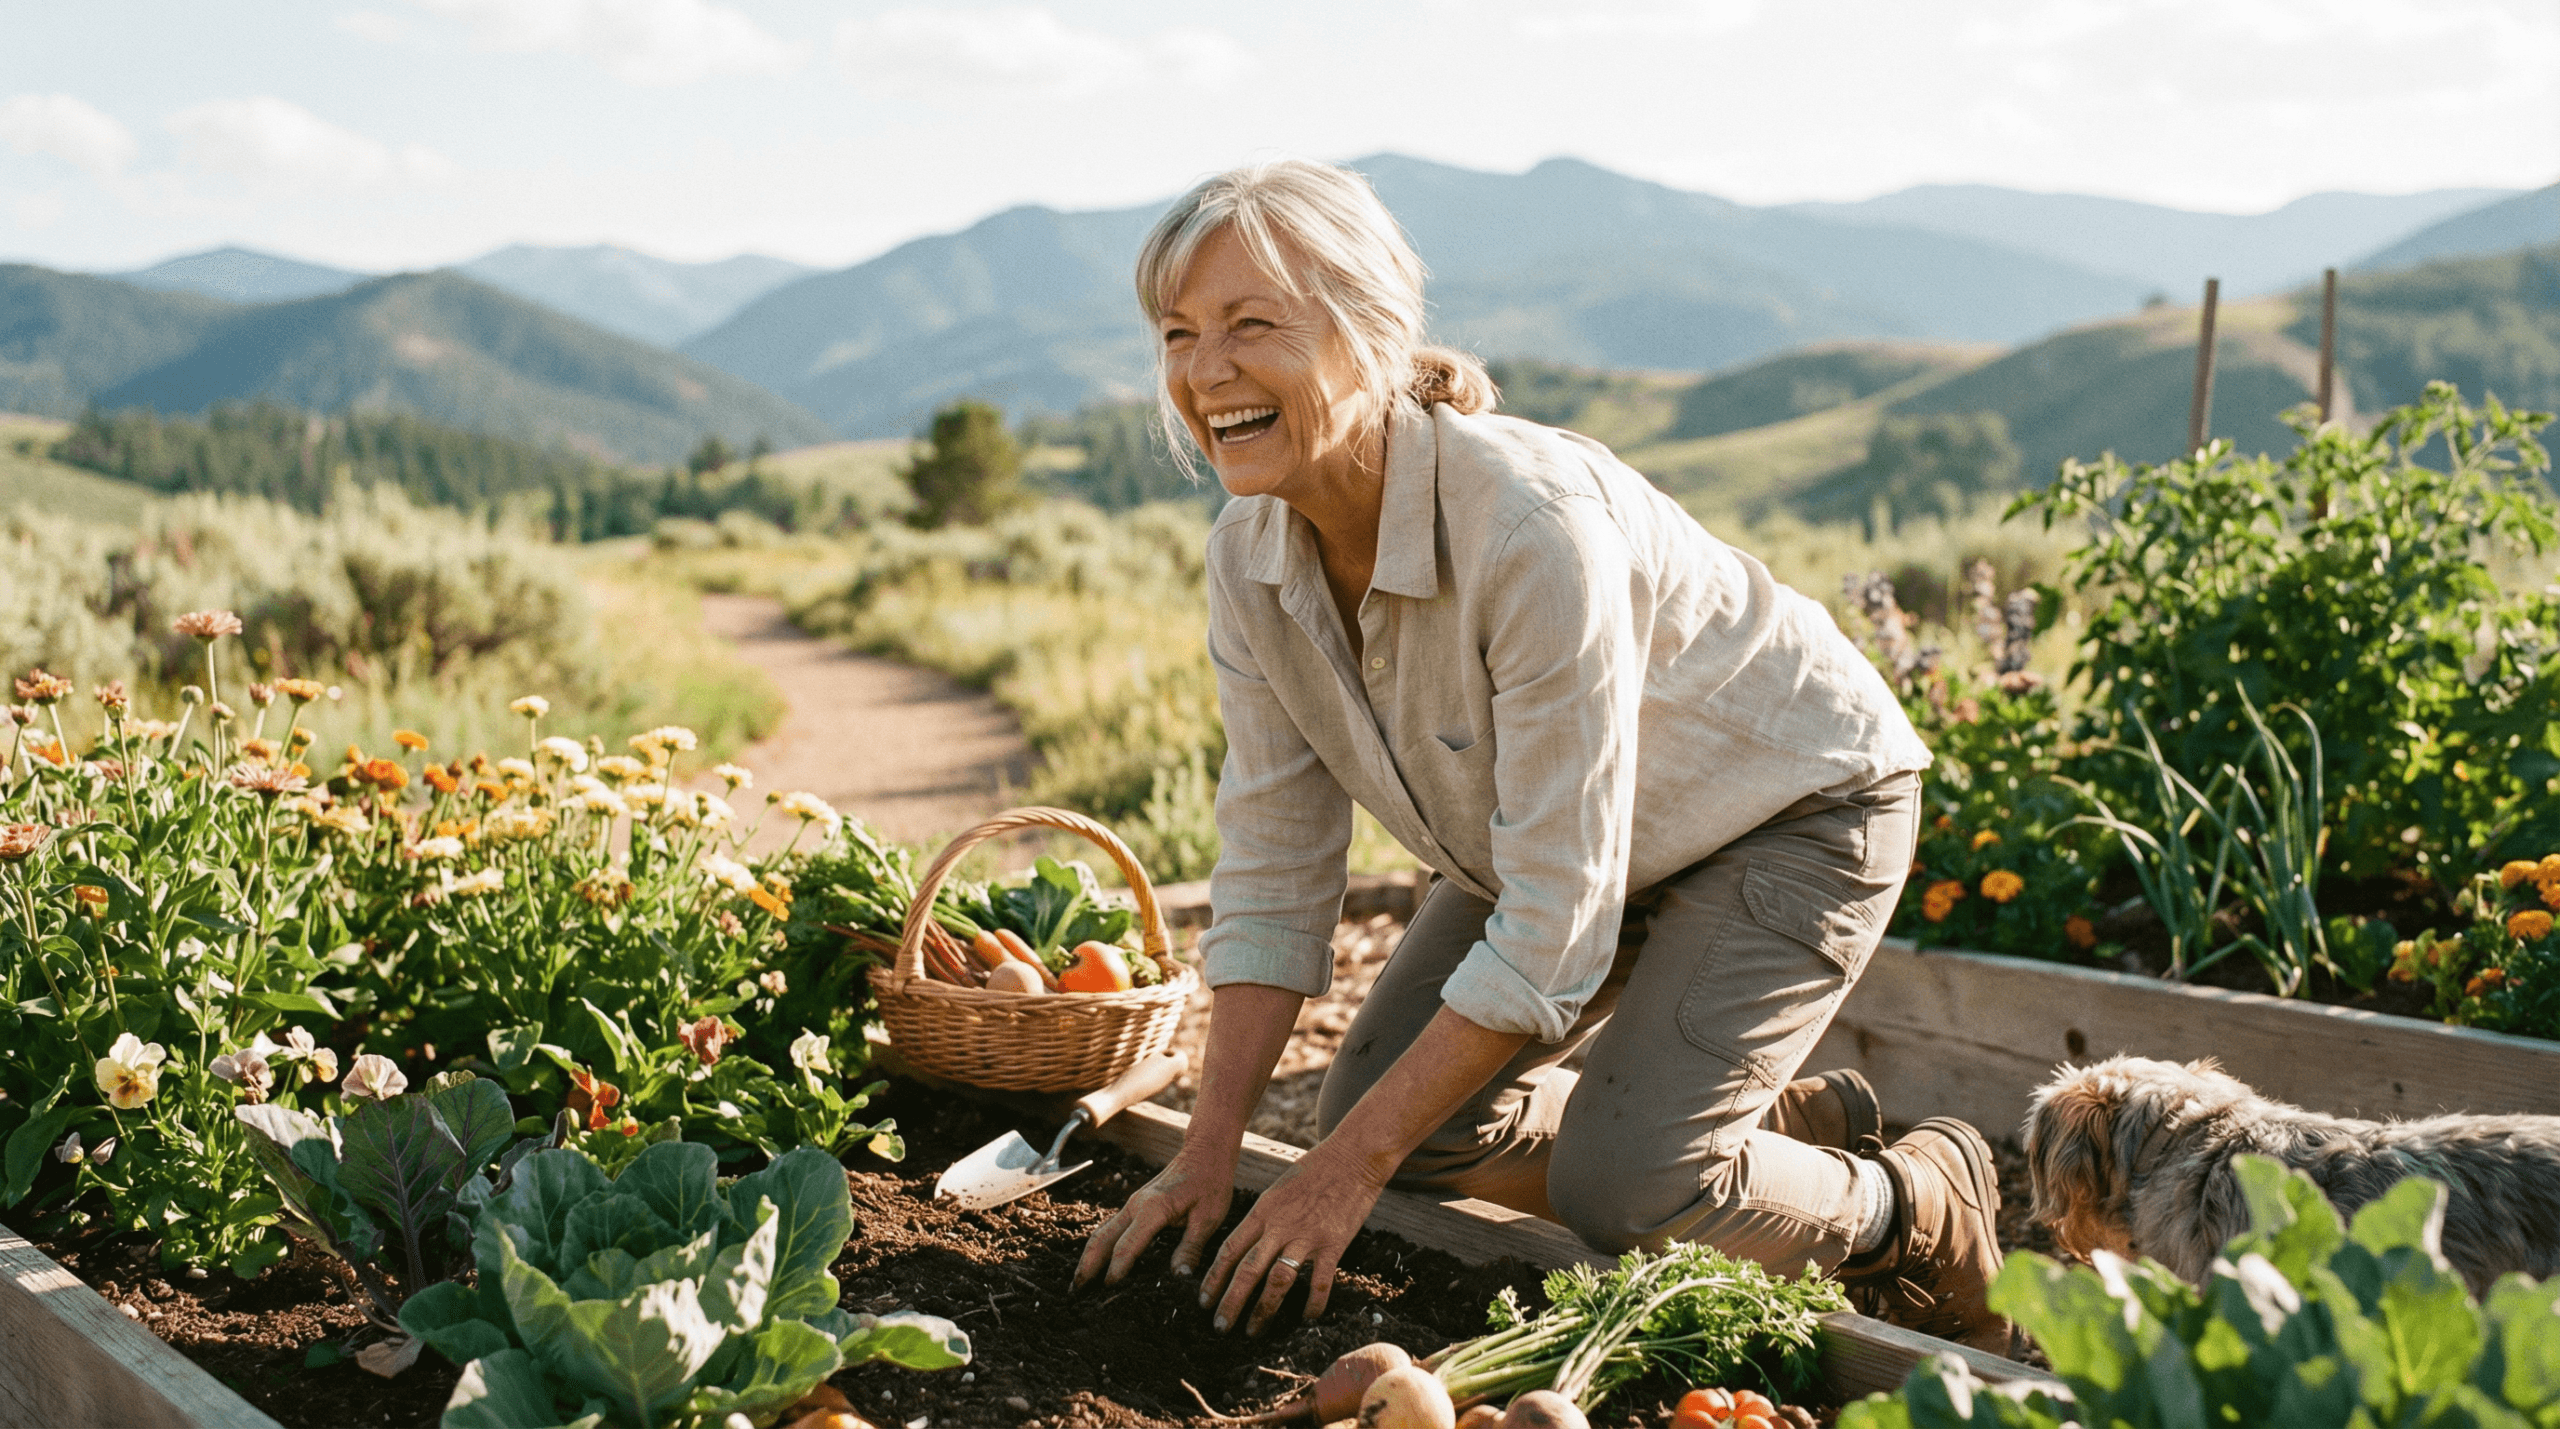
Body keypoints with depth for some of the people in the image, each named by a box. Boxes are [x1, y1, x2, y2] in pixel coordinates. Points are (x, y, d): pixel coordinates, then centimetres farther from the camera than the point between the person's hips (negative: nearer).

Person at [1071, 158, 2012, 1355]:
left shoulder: (1532, 528, -38)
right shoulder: (1252, 553, -16)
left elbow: (1554, 932, -32)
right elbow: (1271, 870, -7)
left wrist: (1351, 1170, -27)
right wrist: (1207, 1155, -12)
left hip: (1790, 805, -7)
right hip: (1552, 831, 8)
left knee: (1614, 1179, -23)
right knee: (1375, 1108, -1)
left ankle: (1924, 1211, 9)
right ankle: (1789, 1124, 17)